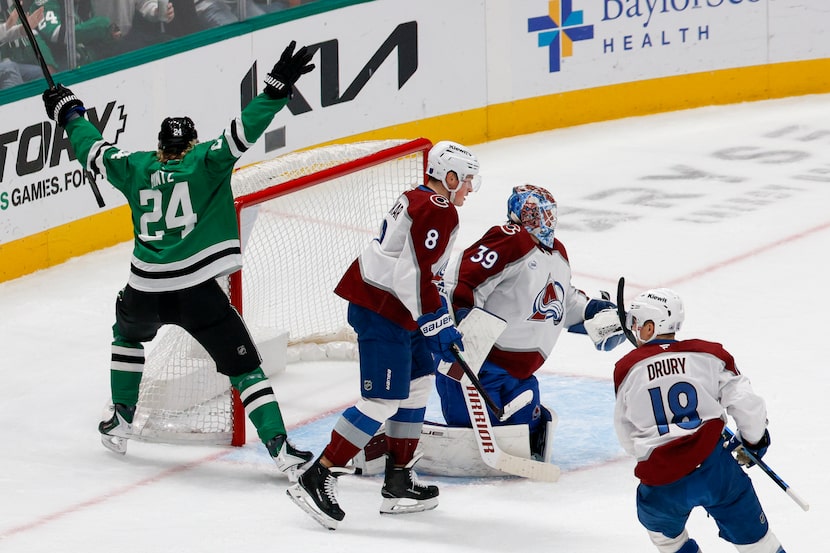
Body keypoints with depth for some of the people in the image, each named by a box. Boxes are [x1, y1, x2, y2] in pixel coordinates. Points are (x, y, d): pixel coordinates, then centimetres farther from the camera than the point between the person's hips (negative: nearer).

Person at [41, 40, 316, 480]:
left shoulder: (136, 167, 9)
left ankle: (120, 423, 38)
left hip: (144, 293, 3)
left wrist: (70, 113, 39)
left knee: (127, 335, 37)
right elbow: (243, 132, -13)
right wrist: (278, 89, -15)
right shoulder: (206, 162, -1)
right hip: (196, 293, -3)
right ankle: (281, 450, -12)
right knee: (244, 368, 0)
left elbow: (94, 151, 23)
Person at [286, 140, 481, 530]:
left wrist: (439, 315, 25)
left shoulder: (416, 199, 18)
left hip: (386, 305, 11)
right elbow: (414, 275, -22)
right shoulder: (438, 210, -14)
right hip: (383, 311, -11)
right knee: (382, 401, -12)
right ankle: (316, 480, -14)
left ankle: (399, 483, 20)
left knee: (418, 384, 17)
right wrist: (437, 326, -16)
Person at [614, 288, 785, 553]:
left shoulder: (627, 369, 3)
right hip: (716, 470, 0)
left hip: (662, 484, 0)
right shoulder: (708, 354, 1)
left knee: (660, 525, 31)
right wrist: (755, 440, 19)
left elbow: (627, 438, 11)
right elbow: (746, 404, -1)